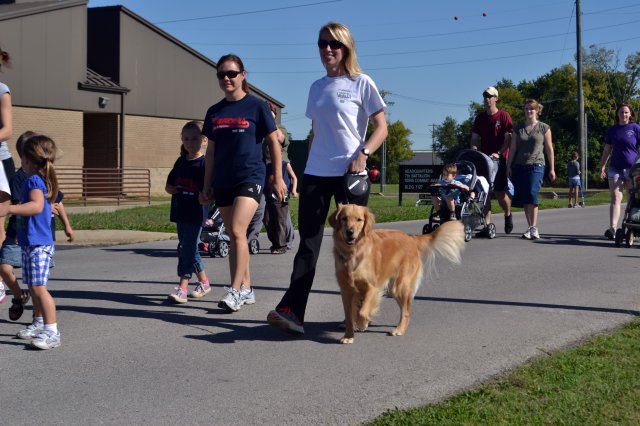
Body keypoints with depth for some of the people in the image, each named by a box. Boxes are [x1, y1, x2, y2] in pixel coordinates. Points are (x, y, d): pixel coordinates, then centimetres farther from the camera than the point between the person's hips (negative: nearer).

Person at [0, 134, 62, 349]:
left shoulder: (34, 180, -16)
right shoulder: (38, 180, 16)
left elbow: (37, 205, -35)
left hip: (38, 245, -11)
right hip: (31, 243, 11)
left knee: (39, 287, -16)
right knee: (33, 287, 20)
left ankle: (52, 332, -19)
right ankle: (39, 324, 33)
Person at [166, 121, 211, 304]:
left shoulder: (205, 163, -7)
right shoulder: (180, 162, 13)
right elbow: (168, 185, 18)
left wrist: (204, 196, -27)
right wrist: (172, 189, -2)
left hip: (196, 213, -7)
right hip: (180, 212, 7)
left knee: (187, 248, -10)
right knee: (189, 248, 12)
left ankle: (182, 288, -9)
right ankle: (204, 283, 26)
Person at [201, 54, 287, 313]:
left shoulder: (256, 106, -2)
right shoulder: (214, 112, 11)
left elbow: (274, 143, 1)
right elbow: (211, 151, 15)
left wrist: (278, 178, -3)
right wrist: (207, 186, 13)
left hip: (250, 177, -5)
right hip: (223, 181, 6)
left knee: (237, 231, -18)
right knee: (235, 235, 9)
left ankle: (235, 291, -14)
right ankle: (246, 289, 18)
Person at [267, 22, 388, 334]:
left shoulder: (361, 83, -1)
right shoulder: (316, 87, 14)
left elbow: (381, 128, -4)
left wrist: (362, 153, -18)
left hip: (349, 174, -5)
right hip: (315, 174, 5)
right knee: (308, 242, -3)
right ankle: (292, 311, -10)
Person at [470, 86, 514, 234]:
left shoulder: (504, 116, -1)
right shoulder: (480, 118, 12)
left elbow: (508, 138, -7)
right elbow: (475, 139, 11)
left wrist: (498, 153, -19)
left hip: (500, 159, -4)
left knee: (500, 192, -6)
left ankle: (508, 214, 24)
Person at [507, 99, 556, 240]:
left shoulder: (544, 128, 7)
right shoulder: (518, 128, 12)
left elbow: (549, 149, 7)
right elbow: (512, 148, 11)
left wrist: (552, 169, 5)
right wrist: (508, 166, 3)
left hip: (536, 165, -3)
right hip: (519, 166, 3)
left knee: (532, 194, -20)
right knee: (523, 198, 2)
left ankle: (534, 228, -21)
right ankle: (530, 227, 12)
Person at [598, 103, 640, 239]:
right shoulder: (612, 130, 11)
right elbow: (607, 150, 16)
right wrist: (602, 166, 11)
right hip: (615, 168, 2)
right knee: (615, 197, -8)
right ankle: (612, 228, -17)